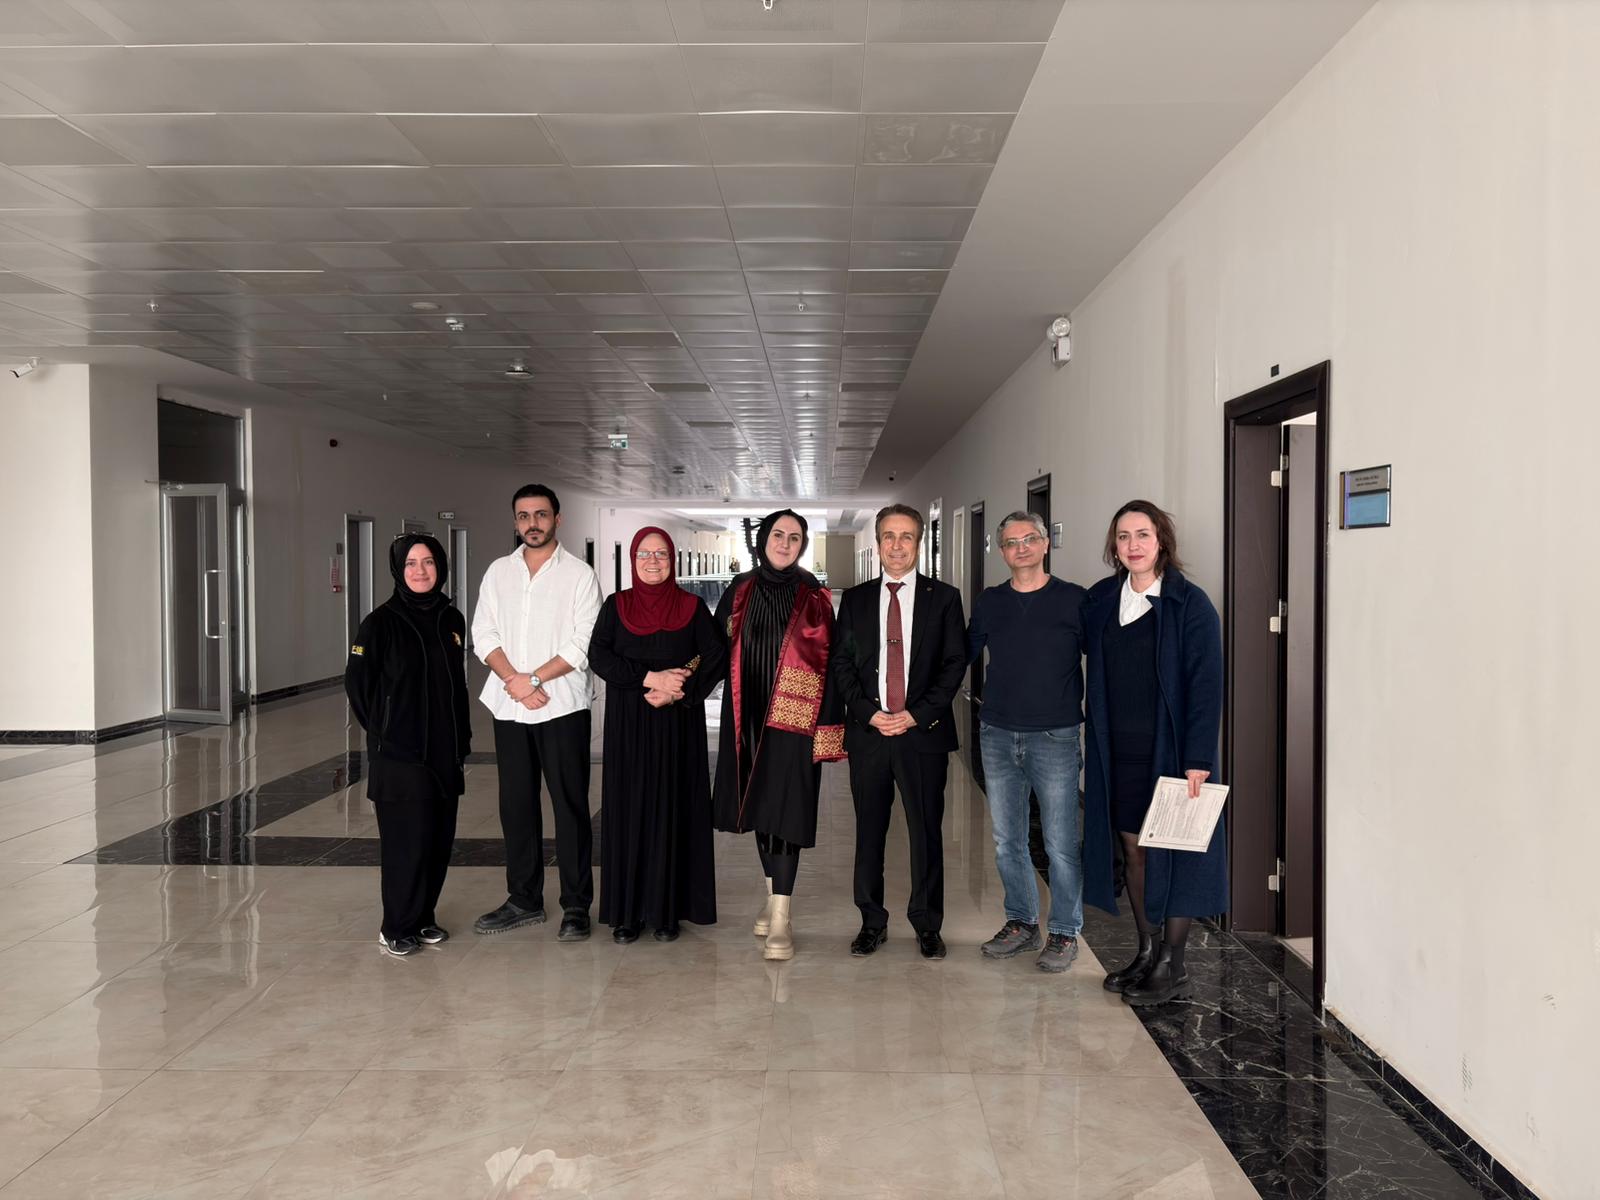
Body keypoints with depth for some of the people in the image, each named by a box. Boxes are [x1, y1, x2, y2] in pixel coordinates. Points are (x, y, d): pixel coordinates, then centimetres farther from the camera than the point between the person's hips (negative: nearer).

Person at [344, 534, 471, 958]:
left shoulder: (452, 620, 8)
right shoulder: (382, 622, -7)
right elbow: (357, 683, -3)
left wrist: (462, 738, 12)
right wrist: (384, 729, 2)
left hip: (445, 752, 5)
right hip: (398, 753, -5)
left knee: (439, 838, 9)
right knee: (406, 840, -3)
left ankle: (423, 917, 25)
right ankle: (397, 929, 11)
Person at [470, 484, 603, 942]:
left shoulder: (579, 574, -1)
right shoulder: (498, 571, 11)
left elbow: (584, 644, -9)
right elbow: (484, 634, 5)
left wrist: (534, 679, -14)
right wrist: (514, 681, -10)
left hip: (562, 707, -4)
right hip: (509, 707, 4)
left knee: (570, 805, -1)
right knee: (517, 804, 10)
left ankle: (576, 907, 7)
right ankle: (524, 899, 22)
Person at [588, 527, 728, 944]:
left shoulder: (692, 607, 4)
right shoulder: (616, 606, 6)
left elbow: (716, 656, -4)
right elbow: (598, 656, -5)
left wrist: (675, 691, -17)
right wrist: (651, 678, -16)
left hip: (679, 726, 0)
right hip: (628, 727, 1)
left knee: (673, 811, 1)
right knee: (628, 811, 1)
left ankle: (667, 909, 9)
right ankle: (627, 910, 8)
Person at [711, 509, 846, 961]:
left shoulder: (814, 597, -2)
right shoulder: (740, 591, 6)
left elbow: (828, 664, -4)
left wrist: (829, 727, -9)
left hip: (794, 716, -4)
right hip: (749, 715, 4)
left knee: (785, 809, -7)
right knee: (758, 803, 12)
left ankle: (781, 919, -6)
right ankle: (774, 896, 29)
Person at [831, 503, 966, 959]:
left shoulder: (943, 597, 4)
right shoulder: (855, 599, 9)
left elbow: (955, 662, -1)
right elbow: (841, 663, 6)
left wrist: (916, 714, -10)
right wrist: (869, 713, -7)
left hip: (924, 733, -2)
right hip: (867, 732, 2)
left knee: (926, 831, 4)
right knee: (868, 831, 8)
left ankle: (927, 925, 17)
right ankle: (872, 922, 21)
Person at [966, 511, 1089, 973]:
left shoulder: (1074, 600, -2)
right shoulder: (989, 602, 9)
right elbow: (965, 656, 16)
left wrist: (1085, 712, -4)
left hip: (1055, 736, -4)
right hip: (997, 735, 4)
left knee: (1060, 842, -1)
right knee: (1007, 839, 10)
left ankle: (1064, 933, 12)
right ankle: (1021, 924, 24)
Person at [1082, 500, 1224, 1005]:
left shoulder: (1189, 604, -9)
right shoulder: (1100, 599, 6)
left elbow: (1206, 685, -13)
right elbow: (1091, 663, 16)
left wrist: (1198, 759, -18)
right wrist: (1098, 739, 5)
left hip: (1169, 749, -5)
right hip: (1118, 750, 5)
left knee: (1172, 849, 3)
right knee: (1132, 846, 11)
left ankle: (1172, 964, 13)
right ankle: (1146, 950, 24)